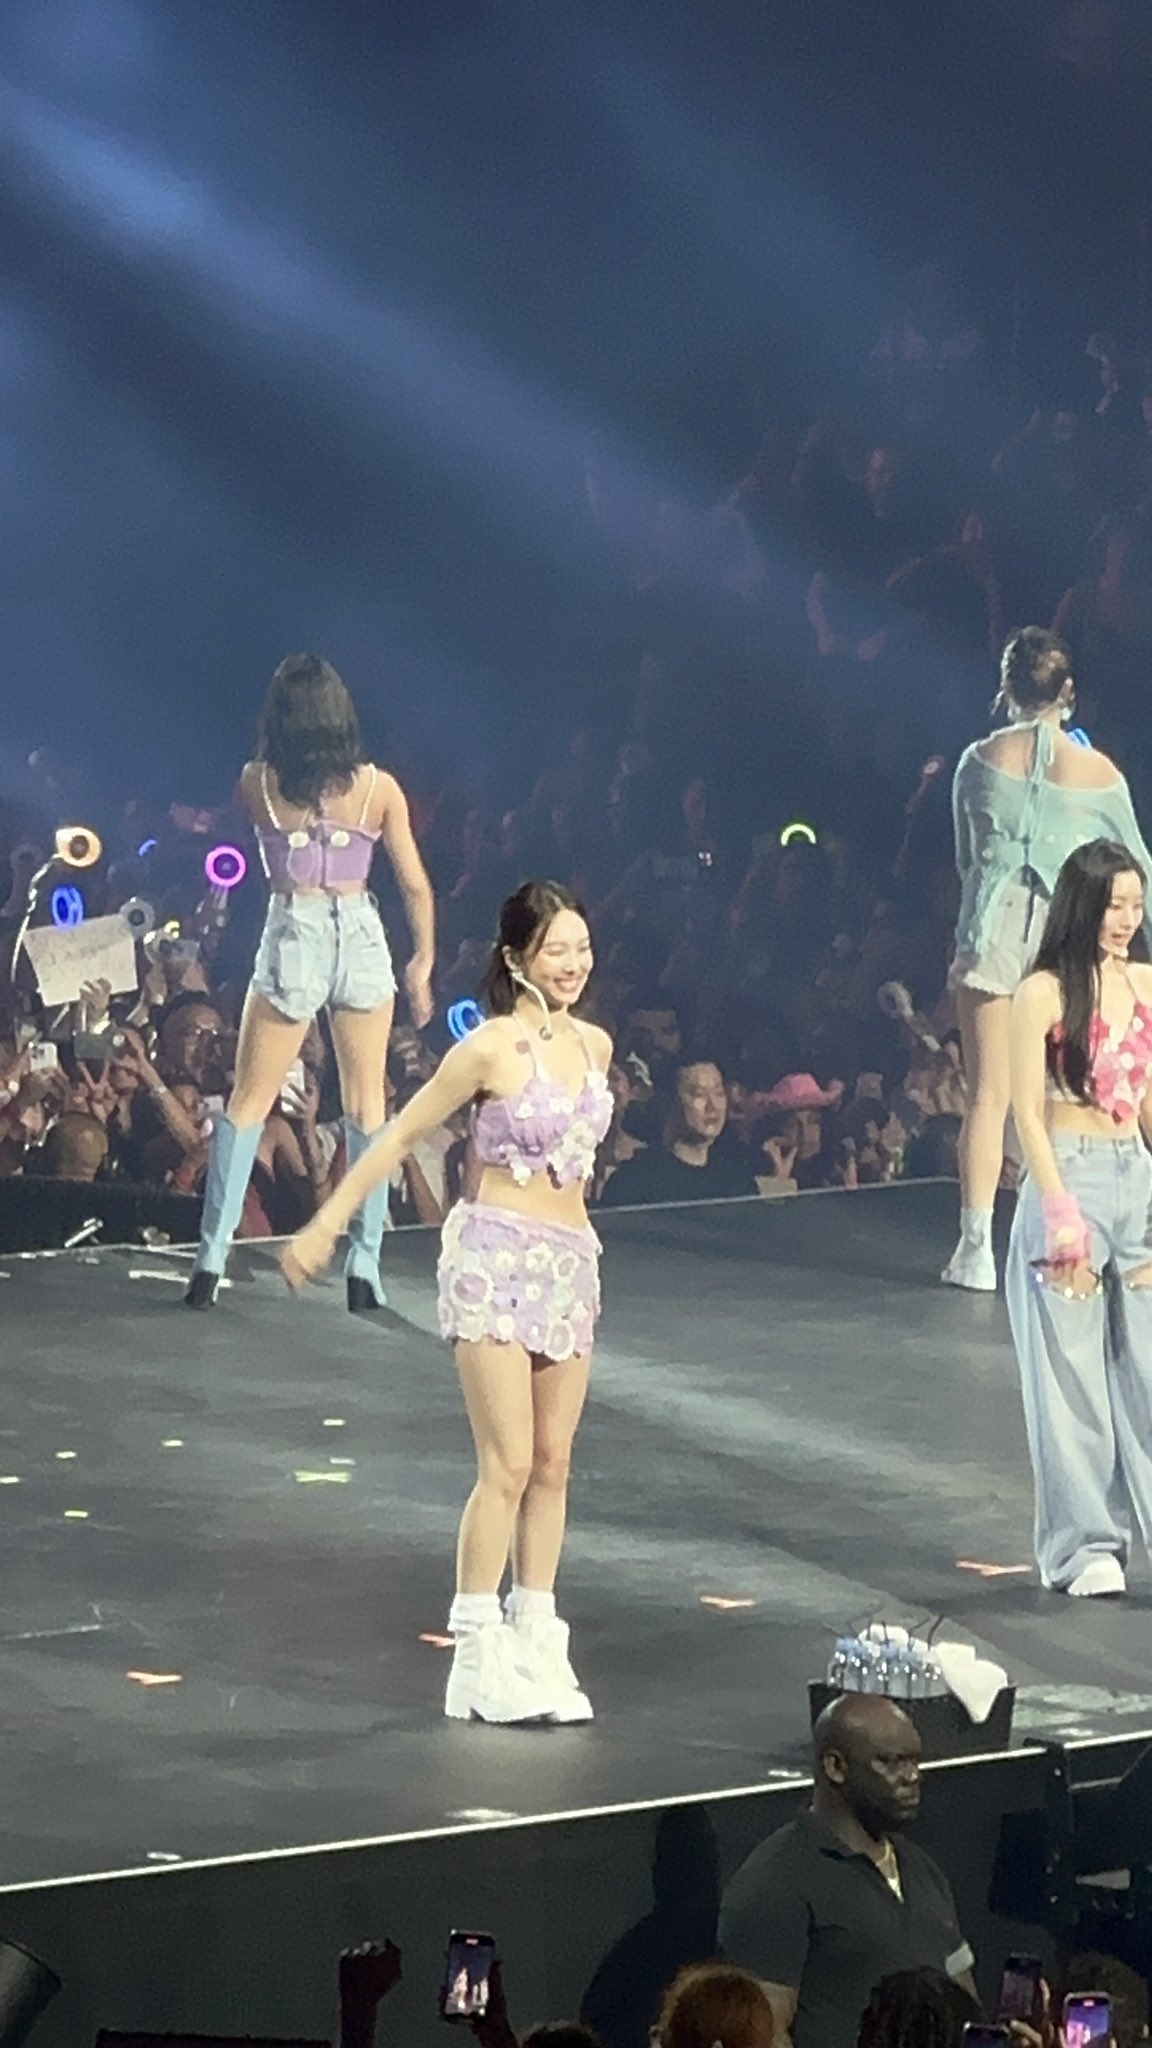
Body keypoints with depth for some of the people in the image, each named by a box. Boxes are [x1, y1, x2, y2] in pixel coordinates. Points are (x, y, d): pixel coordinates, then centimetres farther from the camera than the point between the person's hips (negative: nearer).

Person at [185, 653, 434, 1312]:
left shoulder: (257, 783, -5)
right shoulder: (378, 787, -4)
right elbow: (416, 886, 1)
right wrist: (424, 961, 13)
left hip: (292, 937, -1)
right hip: (361, 937, 1)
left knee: (249, 1103, 10)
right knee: (367, 1104, 12)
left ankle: (212, 1259, 4)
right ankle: (365, 1267, 9)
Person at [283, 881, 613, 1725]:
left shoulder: (595, 1046, 8)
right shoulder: (492, 1049, -11)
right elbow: (402, 1135, -7)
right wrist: (327, 1223, -7)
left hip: (570, 1260, 6)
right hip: (497, 1253, -6)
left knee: (552, 1465, 8)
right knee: (508, 1464, -10)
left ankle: (537, 1646, 14)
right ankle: (479, 1654, -5)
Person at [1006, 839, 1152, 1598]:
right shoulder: (1044, 994, -7)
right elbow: (1028, 1113, -8)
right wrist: (1063, 1213, -14)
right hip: (1069, 1175, -5)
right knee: (1073, 1369, 1)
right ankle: (1085, 1544, 7)